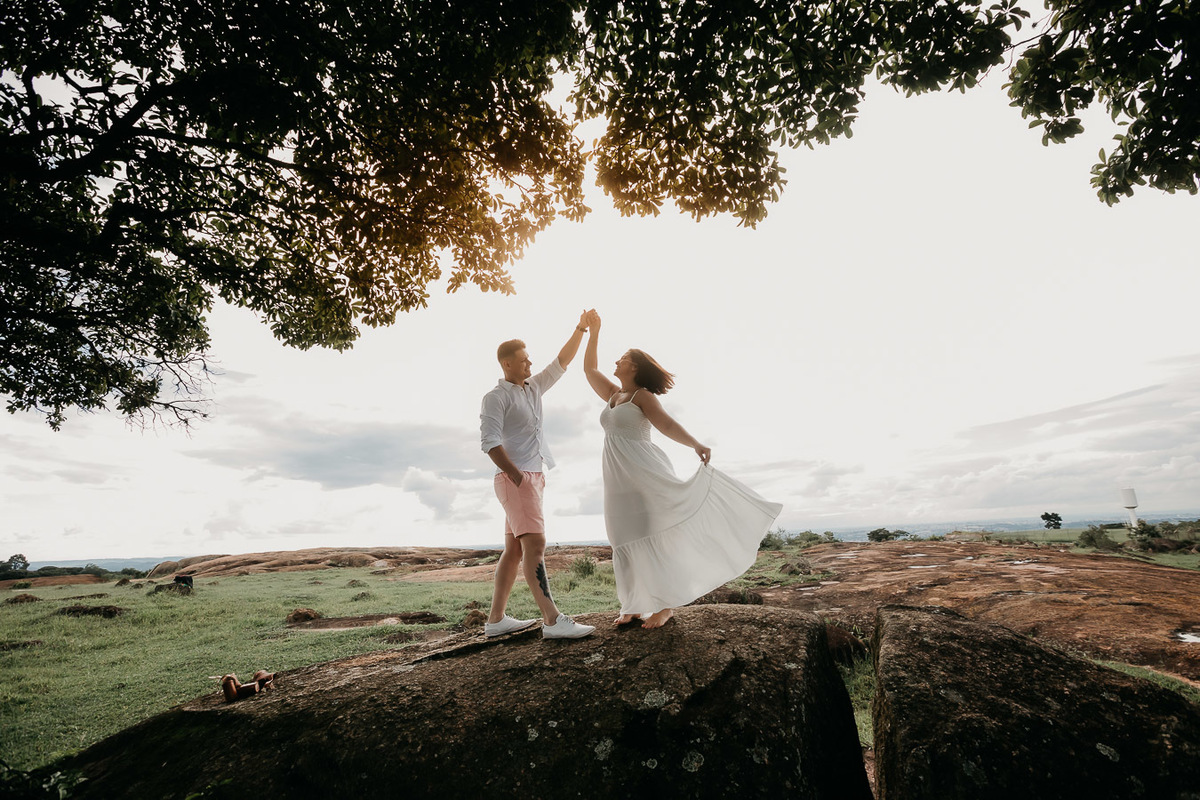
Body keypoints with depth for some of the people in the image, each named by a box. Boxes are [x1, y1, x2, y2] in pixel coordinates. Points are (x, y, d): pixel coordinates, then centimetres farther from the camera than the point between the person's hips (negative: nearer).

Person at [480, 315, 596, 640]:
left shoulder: (533, 388, 18)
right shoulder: (496, 397, -4)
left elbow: (561, 362, 19)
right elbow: (489, 441, -13)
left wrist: (581, 328, 14)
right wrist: (517, 476, -19)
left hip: (534, 477, 9)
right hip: (515, 478, -8)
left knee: (515, 549, 9)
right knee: (535, 543, -16)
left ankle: (496, 619, 17)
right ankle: (553, 620, -18)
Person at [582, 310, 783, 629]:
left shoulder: (643, 395, -2)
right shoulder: (612, 395, 18)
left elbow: (667, 425, -14)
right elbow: (589, 369, 26)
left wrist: (695, 444, -30)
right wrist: (593, 332, 25)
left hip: (645, 471, -7)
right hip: (618, 478, 7)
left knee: (652, 533, -7)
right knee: (626, 540, 5)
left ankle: (667, 603, -1)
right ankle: (635, 606, 10)